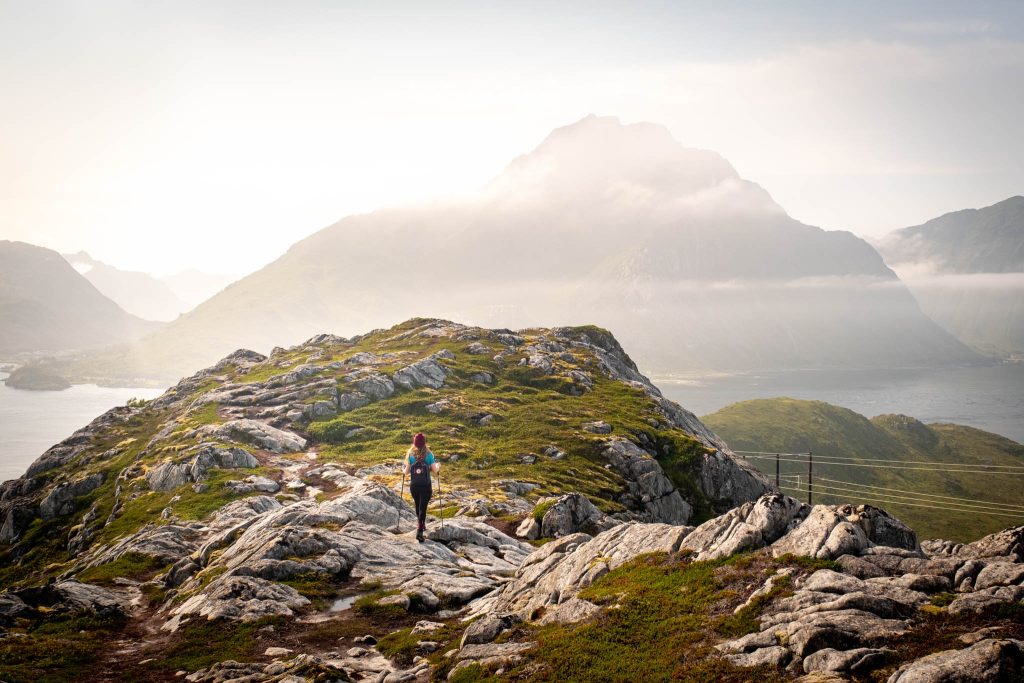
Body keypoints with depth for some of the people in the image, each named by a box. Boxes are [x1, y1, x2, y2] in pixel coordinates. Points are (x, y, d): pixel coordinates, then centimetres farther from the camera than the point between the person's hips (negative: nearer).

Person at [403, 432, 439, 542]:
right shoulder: (428, 454, -7)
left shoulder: (410, 454, -4)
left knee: (418, 505, 23)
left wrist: (403, 470, 19)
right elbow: (435, 470, -5)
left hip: (414, 486, 2)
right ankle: (419, 531, -13)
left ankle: (421, 525, 40)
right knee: (423, 507, 0)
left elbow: (407, 471, -4)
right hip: (426, 486, -2)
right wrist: (438, 466, 17)